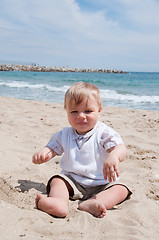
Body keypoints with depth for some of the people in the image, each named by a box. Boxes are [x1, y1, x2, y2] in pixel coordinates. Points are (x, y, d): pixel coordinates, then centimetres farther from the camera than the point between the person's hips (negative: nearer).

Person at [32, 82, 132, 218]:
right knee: (56, 180, -19)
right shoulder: (65, 134, 4)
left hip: (101, 184, -2)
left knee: (121, 190, -24)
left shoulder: (104, 133, -9)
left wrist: (114, 156, -47)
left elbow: (121, 148, -22)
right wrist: (43, 153, -16)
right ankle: (59, 201, -45)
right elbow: (52, 148, 10)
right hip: (72, 181, 3)